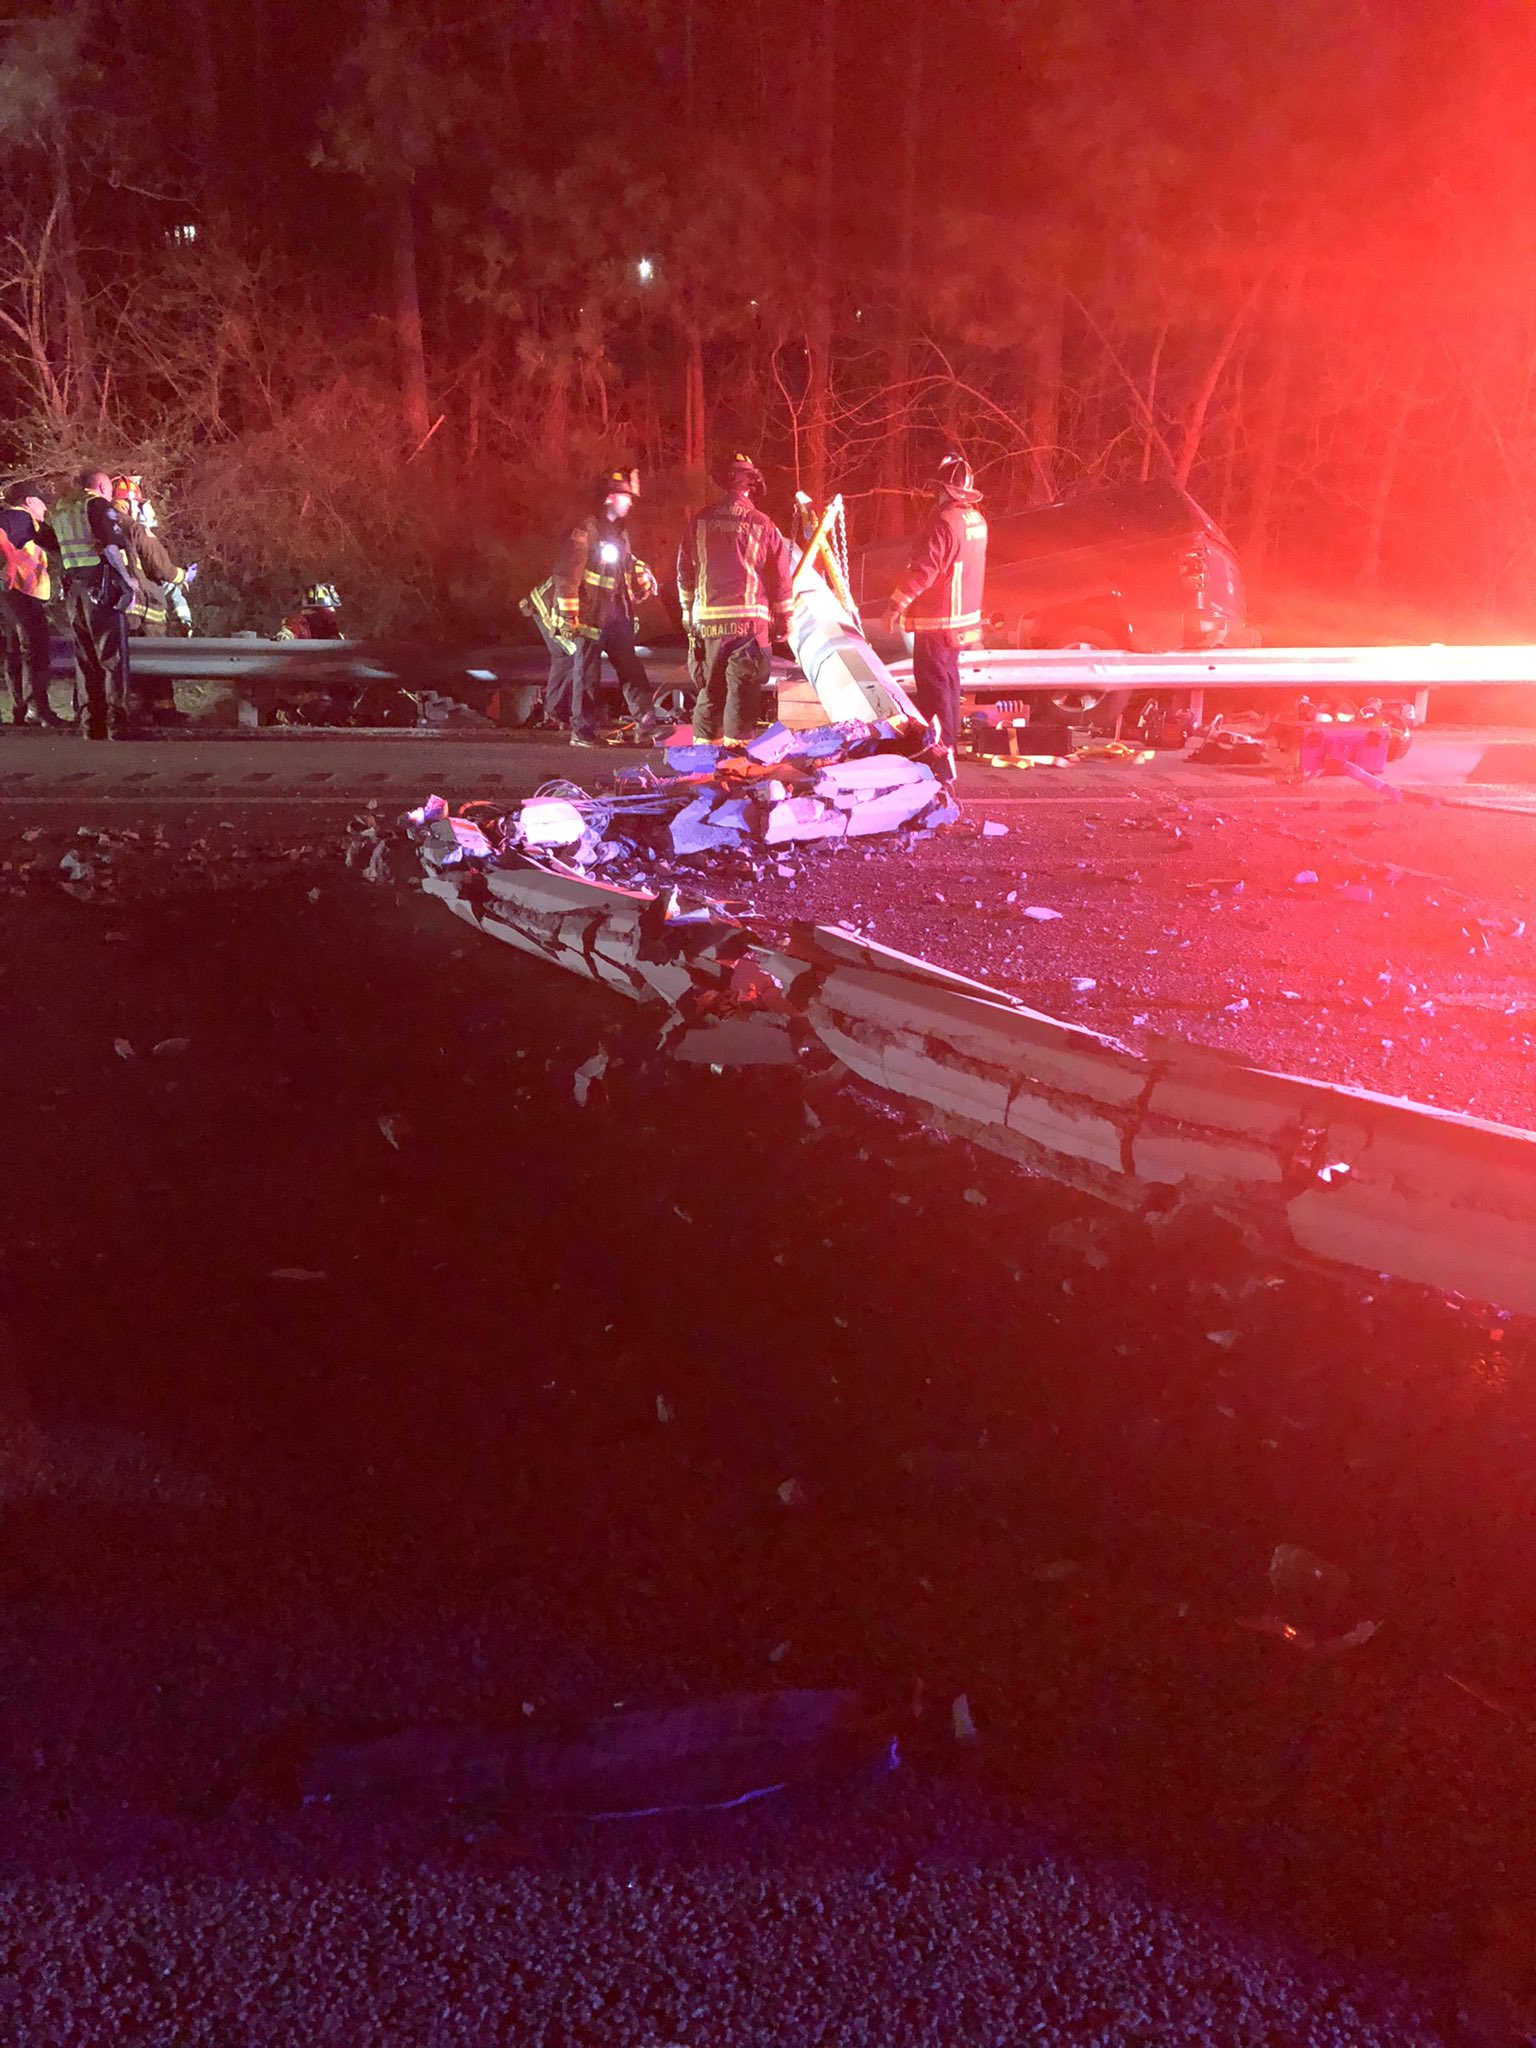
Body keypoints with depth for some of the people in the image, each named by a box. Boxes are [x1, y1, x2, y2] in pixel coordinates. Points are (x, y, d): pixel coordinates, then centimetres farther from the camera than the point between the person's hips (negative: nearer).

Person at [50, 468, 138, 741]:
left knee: (85, 658, 11)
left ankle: (92, 727, 12)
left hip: (74, 588, 7)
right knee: (113, 657, -5)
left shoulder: (61, 510, 17)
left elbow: (59, 548, 17)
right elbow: (112, 548, -15)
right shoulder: (99, 505, -5)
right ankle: (118, 727, -9)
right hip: (102, 586, -7)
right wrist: (129, 580, -9)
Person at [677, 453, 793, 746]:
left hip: (706, 621, 3)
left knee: (709, 689, 12)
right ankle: (736, 744, -2)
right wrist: (783, 620, 13)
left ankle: (703, 745, 16)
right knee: (742, 690, 0)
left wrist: (688, 611, 24)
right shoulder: (763, 525, 0)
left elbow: (684, 571, 13)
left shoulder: (699, 522, 5)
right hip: (749, 621, -3)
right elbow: (781, 578, 3)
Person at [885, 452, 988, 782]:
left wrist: (897, 603, -17)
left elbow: (923, 570, -24)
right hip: (964, 617, 10)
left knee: (934, 687, -8)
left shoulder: (944, 521, -20)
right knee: (948, 682, 19)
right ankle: (948, 747, 29)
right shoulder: (976, 520, 10)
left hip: (937, 621, -10)